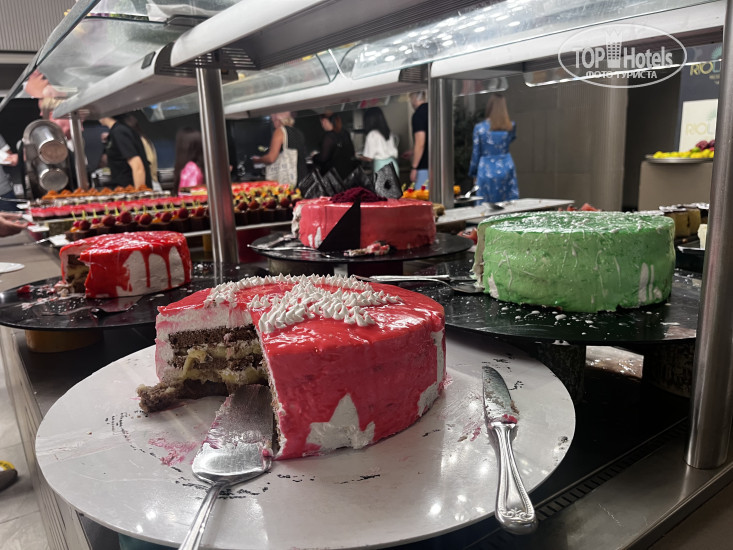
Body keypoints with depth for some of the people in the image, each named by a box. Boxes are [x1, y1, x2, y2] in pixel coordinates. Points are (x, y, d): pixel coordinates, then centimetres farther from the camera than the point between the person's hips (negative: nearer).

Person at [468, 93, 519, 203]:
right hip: (506, 168, 2)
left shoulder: (479, 128, -7)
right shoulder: (511, 126, -2)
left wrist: (473, 173, 11)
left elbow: (476, 153, 0)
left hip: (486, 171, -2)